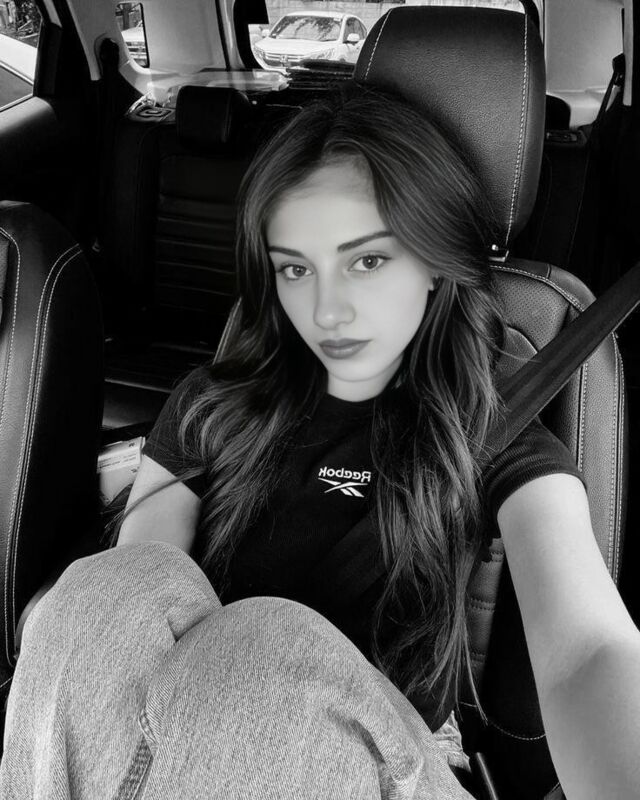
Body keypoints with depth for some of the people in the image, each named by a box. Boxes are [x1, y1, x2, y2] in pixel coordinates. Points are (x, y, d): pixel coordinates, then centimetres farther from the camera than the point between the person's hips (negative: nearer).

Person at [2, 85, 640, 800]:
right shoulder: (210, 408, 4)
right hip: (193, 742, 2)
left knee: (274, 639, -33)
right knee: (121, 585, -26)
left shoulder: (495, 443, -4)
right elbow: (125, 590, -7)